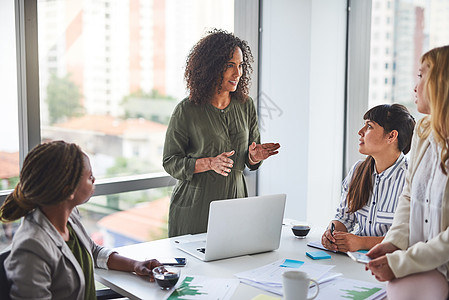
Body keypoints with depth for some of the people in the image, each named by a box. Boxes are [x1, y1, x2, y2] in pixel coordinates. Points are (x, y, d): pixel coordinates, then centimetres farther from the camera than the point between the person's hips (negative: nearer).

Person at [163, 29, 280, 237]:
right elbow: (171, 162, -9)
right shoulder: (186, 111, -11)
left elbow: (250, 162, 10)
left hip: (235, 199, 4)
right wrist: (210, 163, -23)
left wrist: (255, 156, -14)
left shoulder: (246, 106, 2)